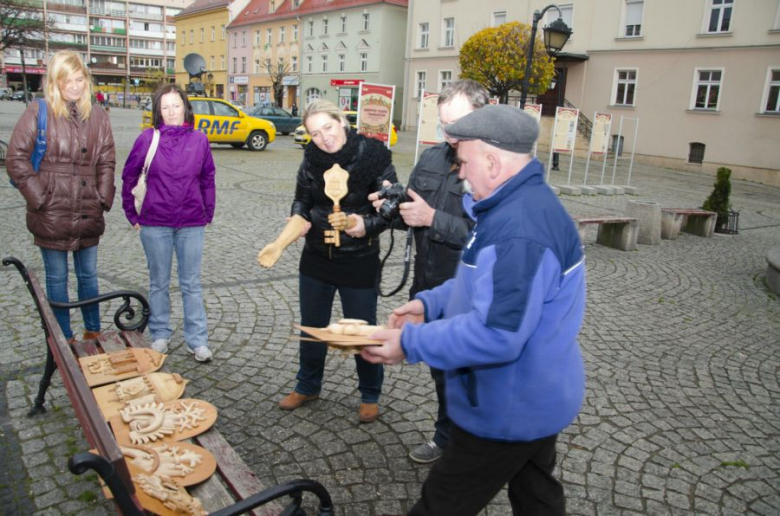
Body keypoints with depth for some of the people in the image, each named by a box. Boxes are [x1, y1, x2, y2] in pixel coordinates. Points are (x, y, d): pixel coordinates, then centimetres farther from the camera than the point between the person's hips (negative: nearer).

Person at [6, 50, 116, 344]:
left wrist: (103, 198, 0)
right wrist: (38, 197, -10)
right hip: (51, 216, -3)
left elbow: (107, 162, 9)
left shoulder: (97, 116, 7)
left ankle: (93, 332, 29)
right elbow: (15, 159, -6)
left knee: (88, 275, 15)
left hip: (88, 215, 3)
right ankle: (65, 340, 21)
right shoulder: (38, 112, -4)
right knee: (57, 279, 9)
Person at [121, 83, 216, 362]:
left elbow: (208, 180, 7)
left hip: (191, 224, 1)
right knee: (159, 283, 13)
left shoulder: (199, 140, 0)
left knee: (191, 284, 7)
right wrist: (132, 214, 5)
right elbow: (129, 176, 5)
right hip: (155, 224, 0)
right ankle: (160, 334, 28)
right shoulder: (148, 138, -3)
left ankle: (197, 339, 16)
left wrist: (208, 214, 7)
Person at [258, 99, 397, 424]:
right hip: (316, 259, 5)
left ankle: (370, 395, 32)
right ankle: (307, 387, 42)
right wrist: (279, 245, -11)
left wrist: (360, 225, -32)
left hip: (359, 262, -4)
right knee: (311, 327, 19)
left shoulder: (373, 156, -16)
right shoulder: (312, 158, -4)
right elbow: (302, 211, 3)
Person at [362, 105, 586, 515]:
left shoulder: (519, 229, -32)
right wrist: (428, 304, 3)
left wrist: (411, 343, -24)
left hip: (508, 409, -10)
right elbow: (490, 285, 15)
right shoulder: (524, 203, 5)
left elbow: (496, 336, -34)